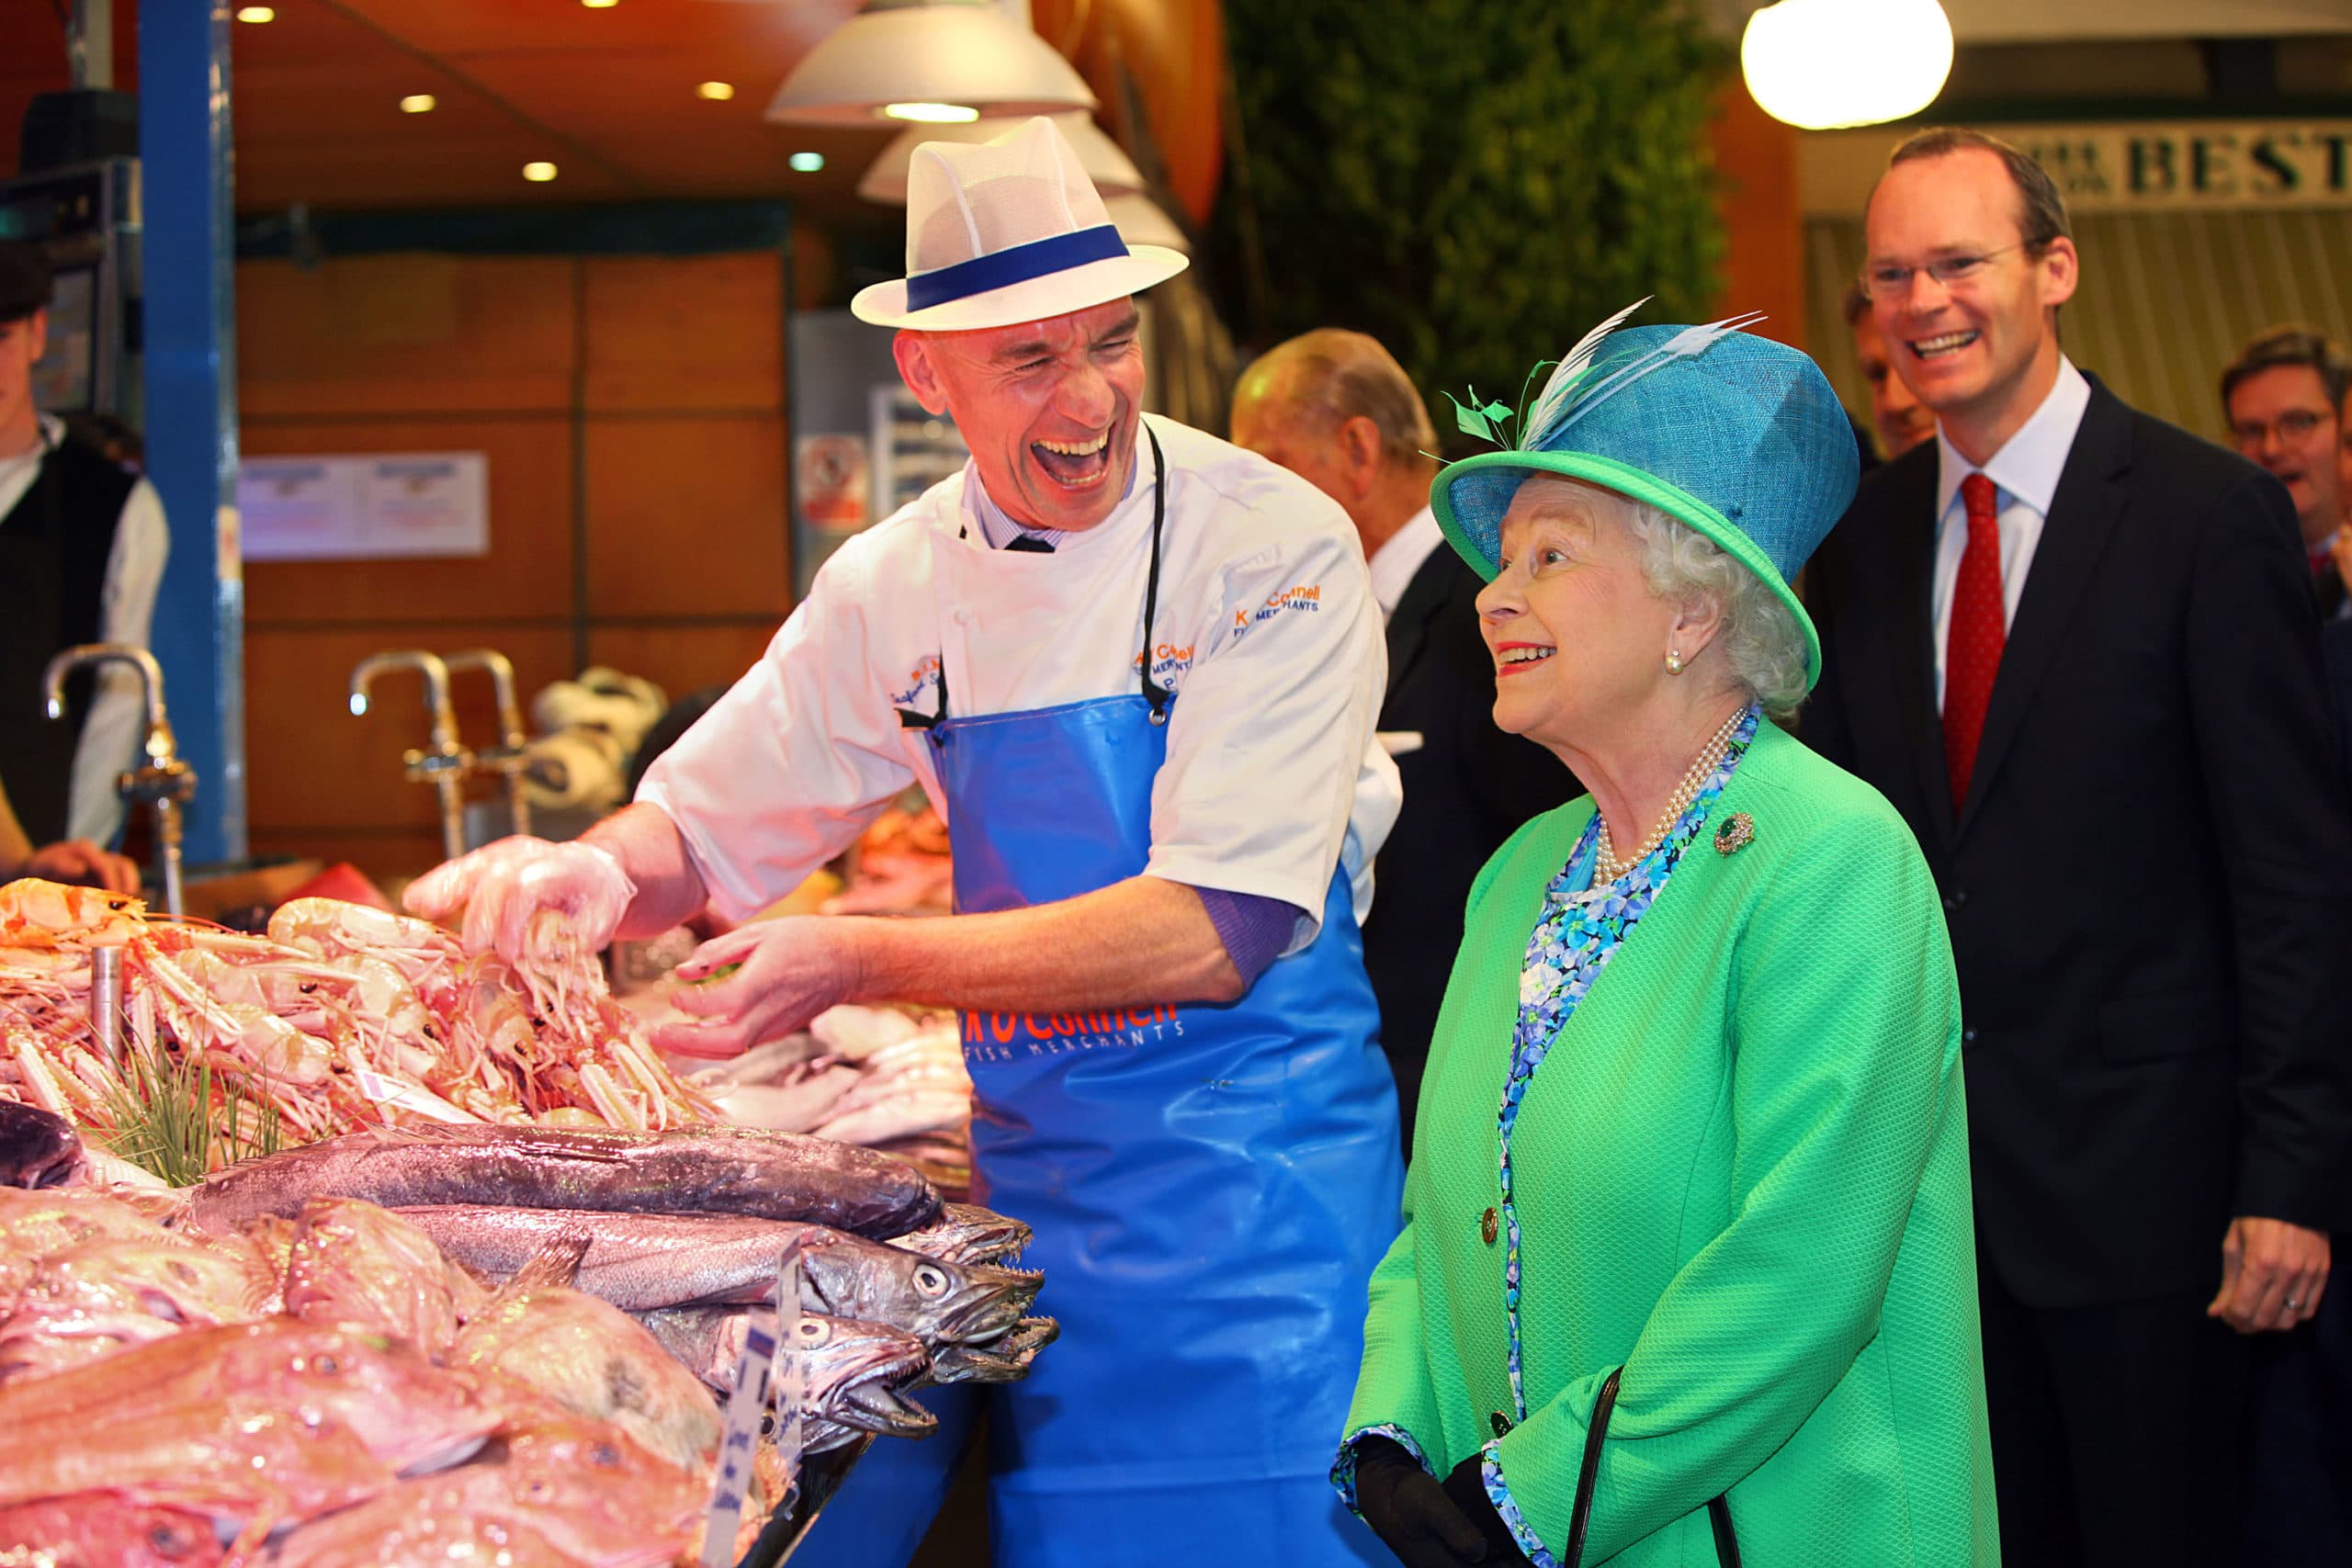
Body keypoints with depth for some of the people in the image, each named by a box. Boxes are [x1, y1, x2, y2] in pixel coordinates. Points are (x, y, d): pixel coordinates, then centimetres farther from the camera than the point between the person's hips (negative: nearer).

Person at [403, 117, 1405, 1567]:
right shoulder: (898, 588, 2)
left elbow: (1220, 932, -21)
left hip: (1256, 1163, -4)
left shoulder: (1276, 547, -14)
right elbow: (707, 829, 12)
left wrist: (868, 963, -25)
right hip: (1032, 1165, 4)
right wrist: (596, 873, -12)